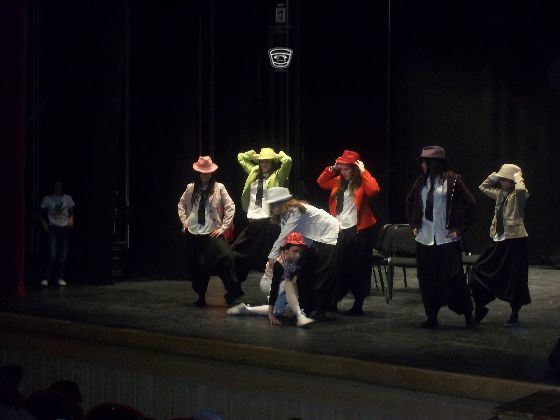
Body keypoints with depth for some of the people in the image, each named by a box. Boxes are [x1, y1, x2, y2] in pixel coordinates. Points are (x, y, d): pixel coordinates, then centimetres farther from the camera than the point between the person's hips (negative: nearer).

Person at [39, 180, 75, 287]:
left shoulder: (67, 198, 10)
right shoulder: (47, 199, 3)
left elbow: (71, 212, 16)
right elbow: (41, 214, 8)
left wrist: (71, 219, -4)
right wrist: (44, 224, -5)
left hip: (65, 229, 3)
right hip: (53, 229, -3)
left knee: (63, 255, 3)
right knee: (51, 254, -13)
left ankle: (60, 278, 11)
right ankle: (45, 278, -10)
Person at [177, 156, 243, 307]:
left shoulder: (219, 188, -2)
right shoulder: (191, 188, 5)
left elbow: (230, 207, -3)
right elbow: (181, 205, 19)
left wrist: (223, 227, -6)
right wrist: (184, 222, 8)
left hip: (212, 233, -3)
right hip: (193, 233, 3)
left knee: (225, 260, -16)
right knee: (197, 267, 8)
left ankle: (233, 292, -6)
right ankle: (201, 297, 20)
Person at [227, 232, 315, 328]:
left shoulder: (296, 262, -18)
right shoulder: (279, 264, -35)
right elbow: (274, 287, -36)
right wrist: (270, 313, -38)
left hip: (282, 285, 7)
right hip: (267, 283, -7)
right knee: (288, 284, -35)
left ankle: (246, 309, 17)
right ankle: (300, 316, -40)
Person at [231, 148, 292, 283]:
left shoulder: (277, 176, 0)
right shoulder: (254, 173, 16)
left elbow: (288, 161, -18)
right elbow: (241, 157, 28)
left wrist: (278, 155, 0)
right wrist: (256, 155, 17)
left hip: (268, 222, -6)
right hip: (252, 222, 6)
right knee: (237, 254, 10)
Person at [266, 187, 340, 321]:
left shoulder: (295, 211, -26)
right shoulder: (285, 214, 3)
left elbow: (284, 236, -29)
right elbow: (284, 237, -3)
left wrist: (272, 256, -26)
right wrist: (275, 255, -14)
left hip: (328, 238, -10)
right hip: (313, 242, 10)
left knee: (321, 278, -10)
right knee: (304, 275, 8)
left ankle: (319, 313, -7)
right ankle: (307, 309, 15)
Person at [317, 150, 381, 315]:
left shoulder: (361, 183, -8)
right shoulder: (339, 181, 10)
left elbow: (373, 190, -28)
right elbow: (321, 182, 19)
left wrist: (363, 171, -19)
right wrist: (332, 168, 6)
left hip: (359, 230, -6)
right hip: (340, 230, 6)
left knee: (359, 268, 1)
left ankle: (358, 305, 8)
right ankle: (333, 301, 24)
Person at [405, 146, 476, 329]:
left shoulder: (452, 180, -6)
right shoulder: (421, 181, 9)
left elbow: (470, 204, -6)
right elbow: (410, 202, 25)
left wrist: (460, 229, -6)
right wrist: (413, 225, 17)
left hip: (447, 239, -5)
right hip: (424, 239, 5)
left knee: (454, 278, -6)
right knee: (427, 281, 6)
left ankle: (468, 315, 6)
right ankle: (431, 317, 15)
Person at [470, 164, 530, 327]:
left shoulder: (517, 196, -10)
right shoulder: (499, 194, 11)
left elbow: (522, 190, -34)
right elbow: (483, 187, 24)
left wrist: (518, 177, -15)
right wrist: (495, 176, 11)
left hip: (515, 241, -8)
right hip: (499, 240, 8)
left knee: (514, 279, 0)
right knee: (479, 272, 8)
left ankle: (514, 316, 11)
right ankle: (479, 308, 21)